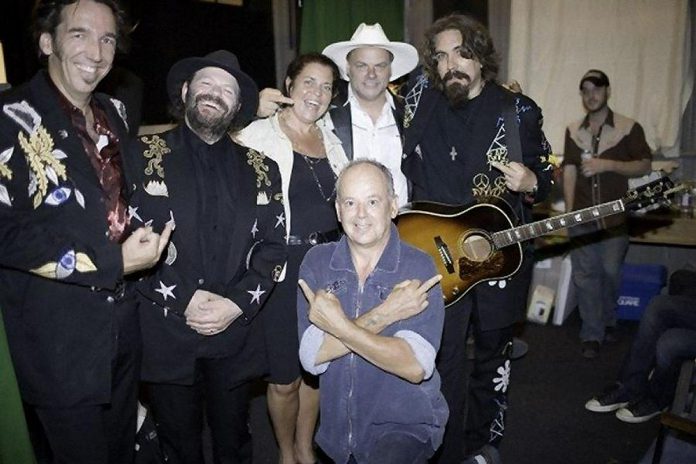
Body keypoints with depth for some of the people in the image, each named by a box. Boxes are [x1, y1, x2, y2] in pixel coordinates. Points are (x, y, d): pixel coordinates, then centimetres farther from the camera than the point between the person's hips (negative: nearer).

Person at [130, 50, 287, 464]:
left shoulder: (260, 168, 6)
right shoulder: (148, 154, -1)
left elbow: (273, 246, 2)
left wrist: (237, 304, -10)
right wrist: (184, 299, -14)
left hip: (237, 333, 2)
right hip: (166, 333, -1)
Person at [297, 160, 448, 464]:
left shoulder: (419, 268, -11)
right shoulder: (317, 262, -4)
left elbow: (415, 366, -20)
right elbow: (311, 357, -14)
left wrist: (338, 325, -22)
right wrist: (384, 315, -20)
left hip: (406, 425, -3)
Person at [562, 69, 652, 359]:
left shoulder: (629, 128, 1)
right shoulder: (573, 131, 10)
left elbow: (645, 166, 0)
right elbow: (569, 171, 7)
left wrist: (608, 164, -15)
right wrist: (569, 212, -2)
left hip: (614, 217, -2)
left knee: (610, 271, 2)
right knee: (584, 275, 2)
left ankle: (607, 321, 31)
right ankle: (592, 334, 12)